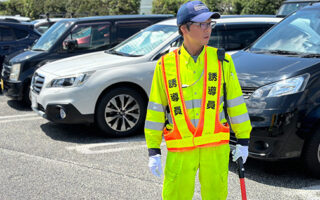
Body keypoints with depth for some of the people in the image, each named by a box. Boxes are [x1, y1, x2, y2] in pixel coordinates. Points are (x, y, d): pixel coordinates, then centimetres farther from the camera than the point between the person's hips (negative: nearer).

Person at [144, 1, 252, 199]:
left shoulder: (222, 61, 2)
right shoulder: (166, 65, 0)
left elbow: (236, 101, 7)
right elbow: (155, 109, 4)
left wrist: (243, 140, 7)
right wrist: (153, 150, 3)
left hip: (216, 147, 1)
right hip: (180, 149, 0)